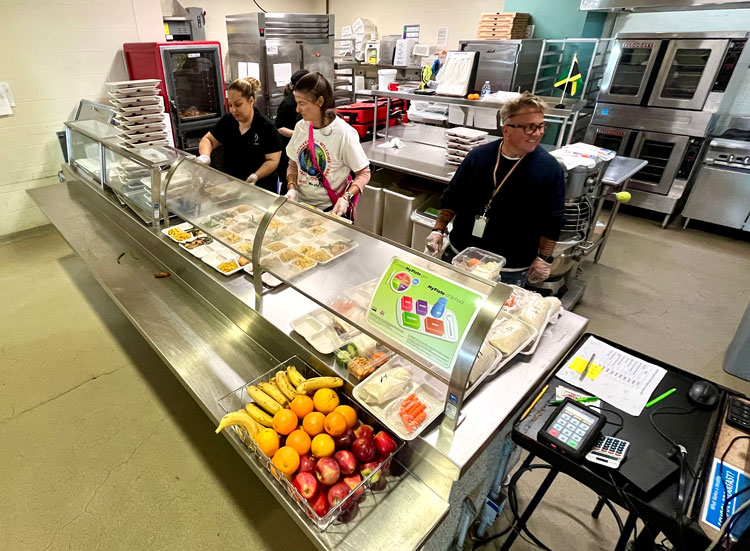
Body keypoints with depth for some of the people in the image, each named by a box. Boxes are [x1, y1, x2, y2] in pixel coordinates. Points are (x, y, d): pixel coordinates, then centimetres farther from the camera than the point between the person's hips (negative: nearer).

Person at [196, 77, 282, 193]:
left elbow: (273, 160, -16)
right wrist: (205, 156, -14)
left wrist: (256, 176, -31)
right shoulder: (227, 121, 1)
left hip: (260, 188, -4)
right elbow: (208, 139, 8)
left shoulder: (267, 127, -13)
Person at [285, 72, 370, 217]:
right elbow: (293, 165, 13)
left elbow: (364, 173, -9)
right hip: (300, 204, 5)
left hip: (331, 209, -4)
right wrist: (292, 188, -5)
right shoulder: (300, 127, 2)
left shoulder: (344, 133, -15)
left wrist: (346, 198, -24)